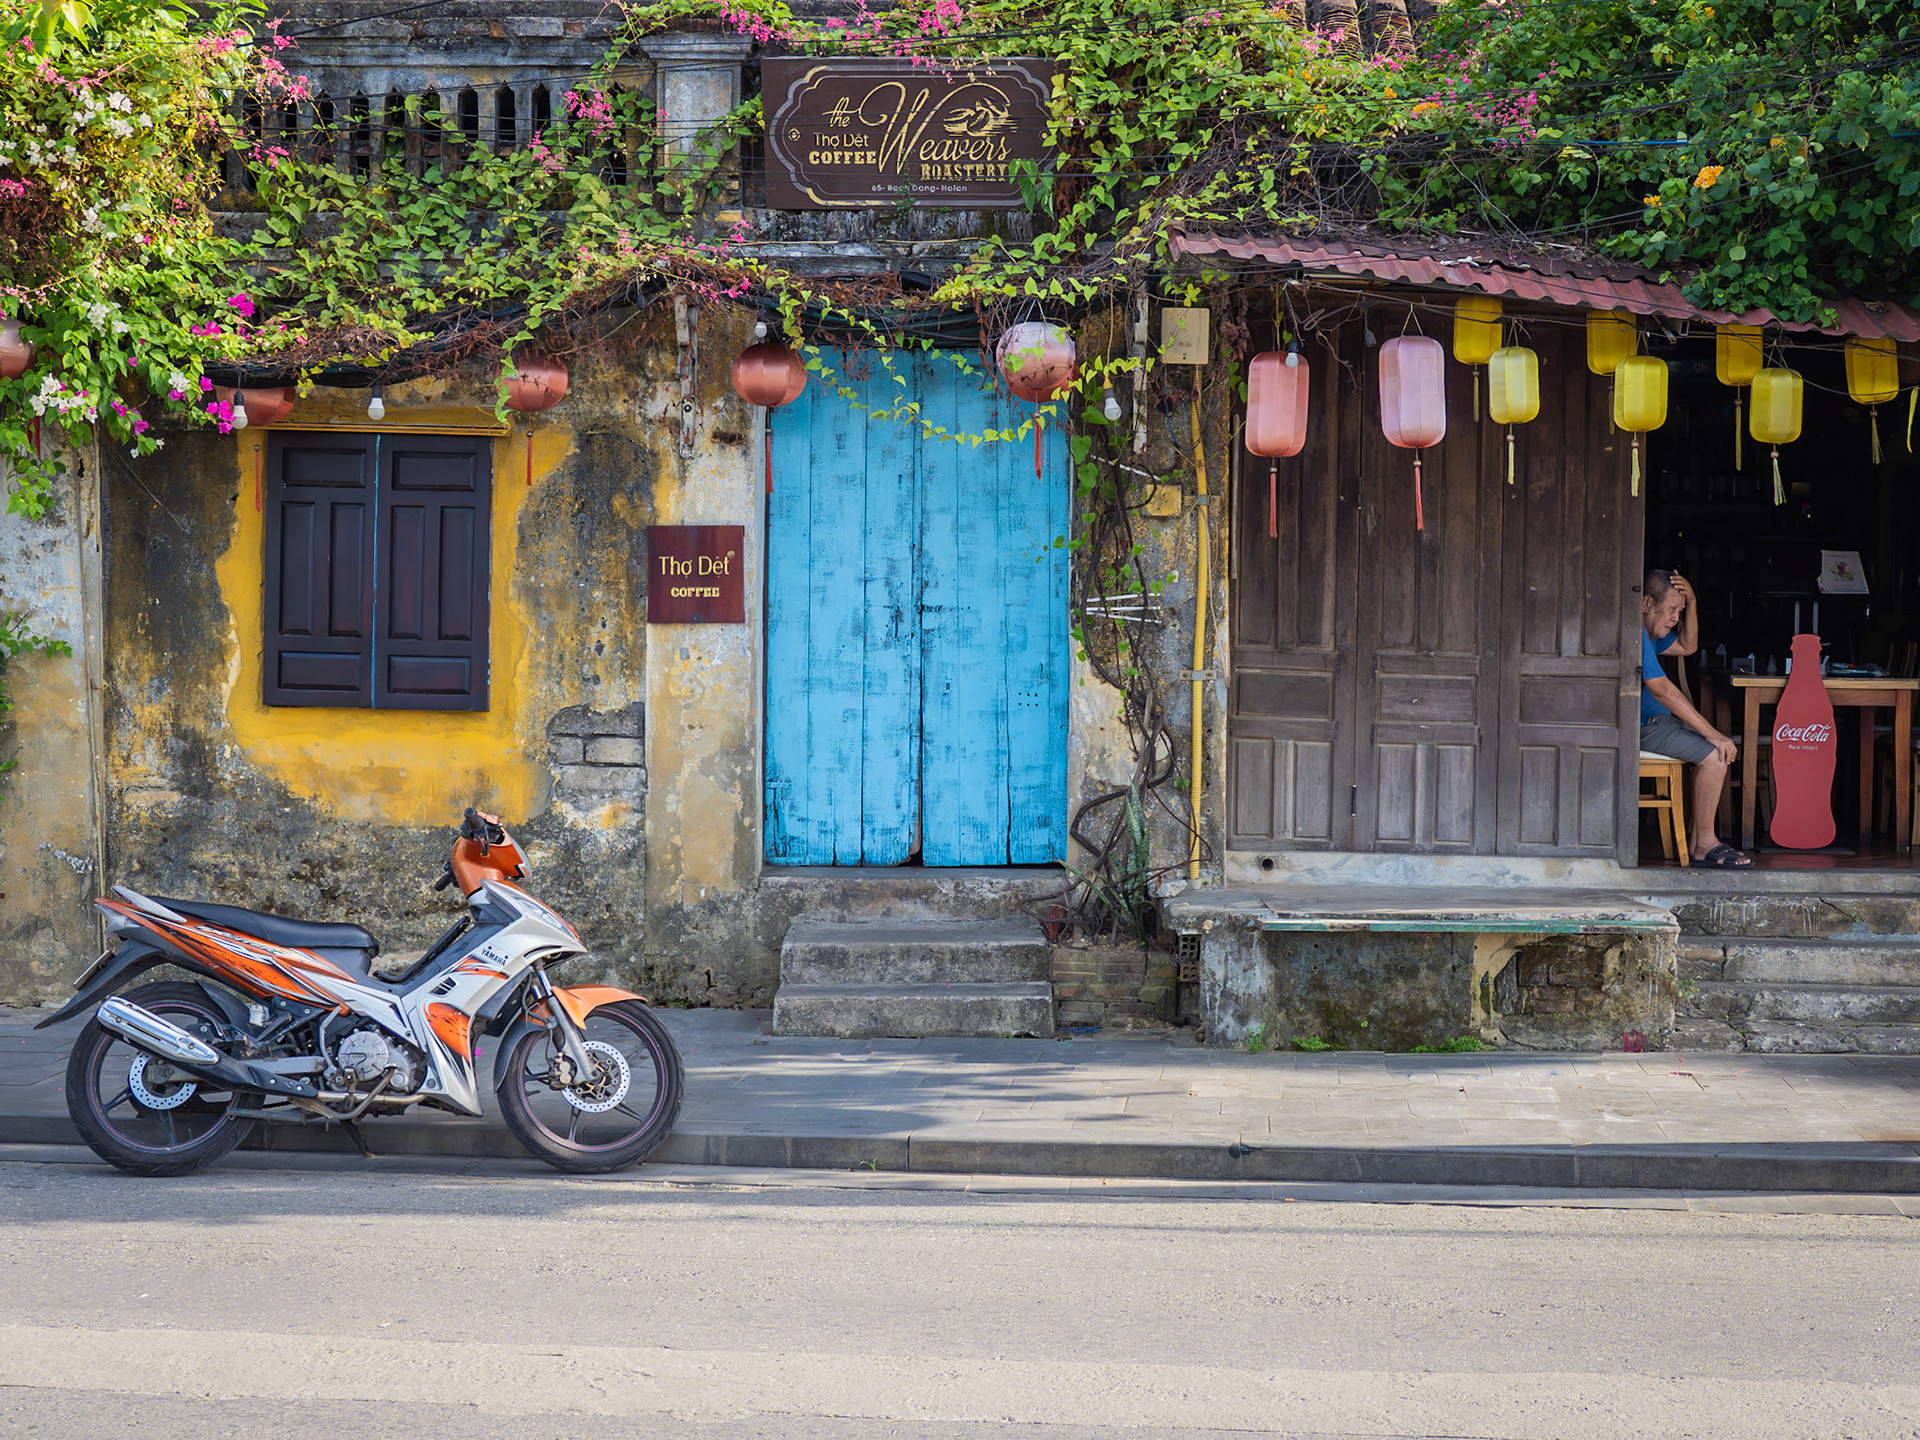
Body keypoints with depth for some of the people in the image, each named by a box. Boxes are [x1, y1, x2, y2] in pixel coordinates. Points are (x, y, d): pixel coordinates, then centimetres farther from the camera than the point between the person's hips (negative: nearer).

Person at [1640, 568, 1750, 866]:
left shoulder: (1650, 632, 17)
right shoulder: (1632, 632, -19)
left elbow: (1687, 646, 28)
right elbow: (1662, 689, -24)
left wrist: (1691, 604, 9)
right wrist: (1712, 734, -23)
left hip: (1656, 720, 11)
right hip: (1641, 727, -11)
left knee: (1728, 750, 9)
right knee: (1715, 754, -22)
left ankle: (1697, 839, 4)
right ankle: (1704, 844, -12)